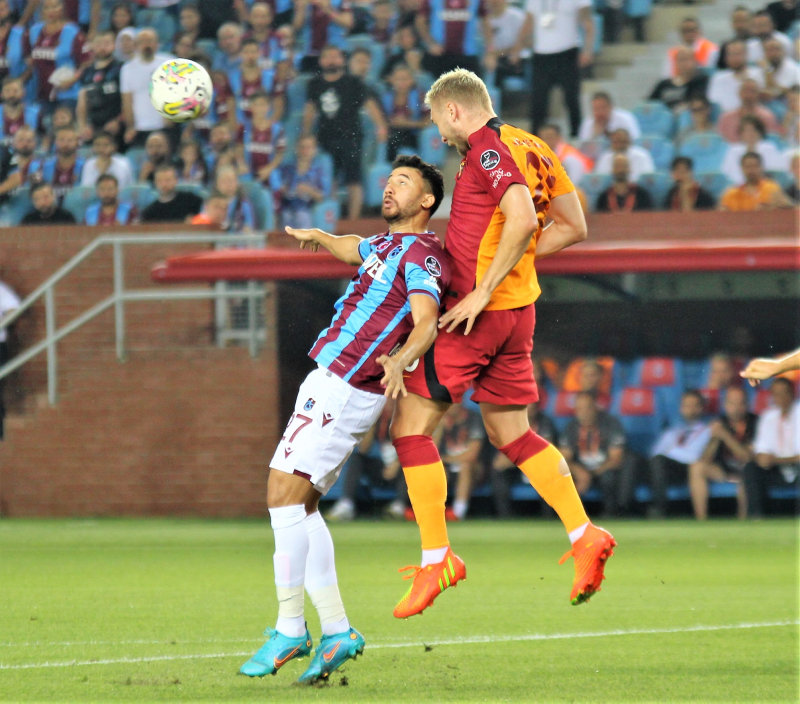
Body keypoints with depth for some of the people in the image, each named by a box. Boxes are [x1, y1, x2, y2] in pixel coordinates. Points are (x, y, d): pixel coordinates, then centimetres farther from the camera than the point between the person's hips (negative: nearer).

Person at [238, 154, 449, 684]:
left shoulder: (420, 254, -9)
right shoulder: (386, 245, 20)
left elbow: (426, 321, -25)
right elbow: (356, 250, 45)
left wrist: (399, 359, -42)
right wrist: (319, 237, 56)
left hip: (345, 389, -10)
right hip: (331, 382, 10)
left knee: (285, 493, -14)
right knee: (299, 505, 7)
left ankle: (291, 629, -12)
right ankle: (336, 630, 6)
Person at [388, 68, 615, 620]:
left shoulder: (488, 149, -13)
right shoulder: (533, 149, 13)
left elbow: (521, 218, -27)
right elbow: (573, 227, 15)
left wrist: (483, 289, -24)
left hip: (479, 312, -9)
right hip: (519, 310, 9)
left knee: (411, 427, -2)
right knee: (512, 434, 17)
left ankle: (437, 558, -4)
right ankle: (584, 535, 7)